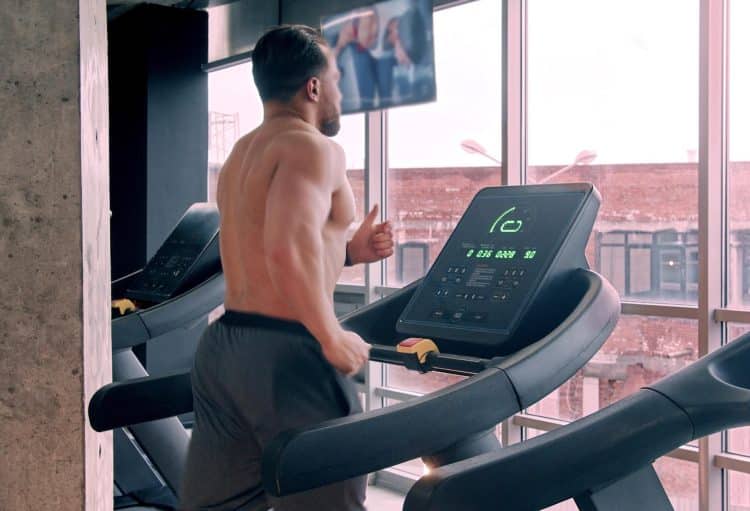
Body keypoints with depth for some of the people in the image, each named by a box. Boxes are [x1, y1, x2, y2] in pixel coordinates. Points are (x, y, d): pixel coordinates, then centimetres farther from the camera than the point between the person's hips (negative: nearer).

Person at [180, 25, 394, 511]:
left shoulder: (240, 155, 18)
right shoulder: (313, 147, -12)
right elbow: (287, 251, -28)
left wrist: (347, 251, 16)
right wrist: (332, 339, -18)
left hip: (225, 343, 9)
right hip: (285, 353, -9)